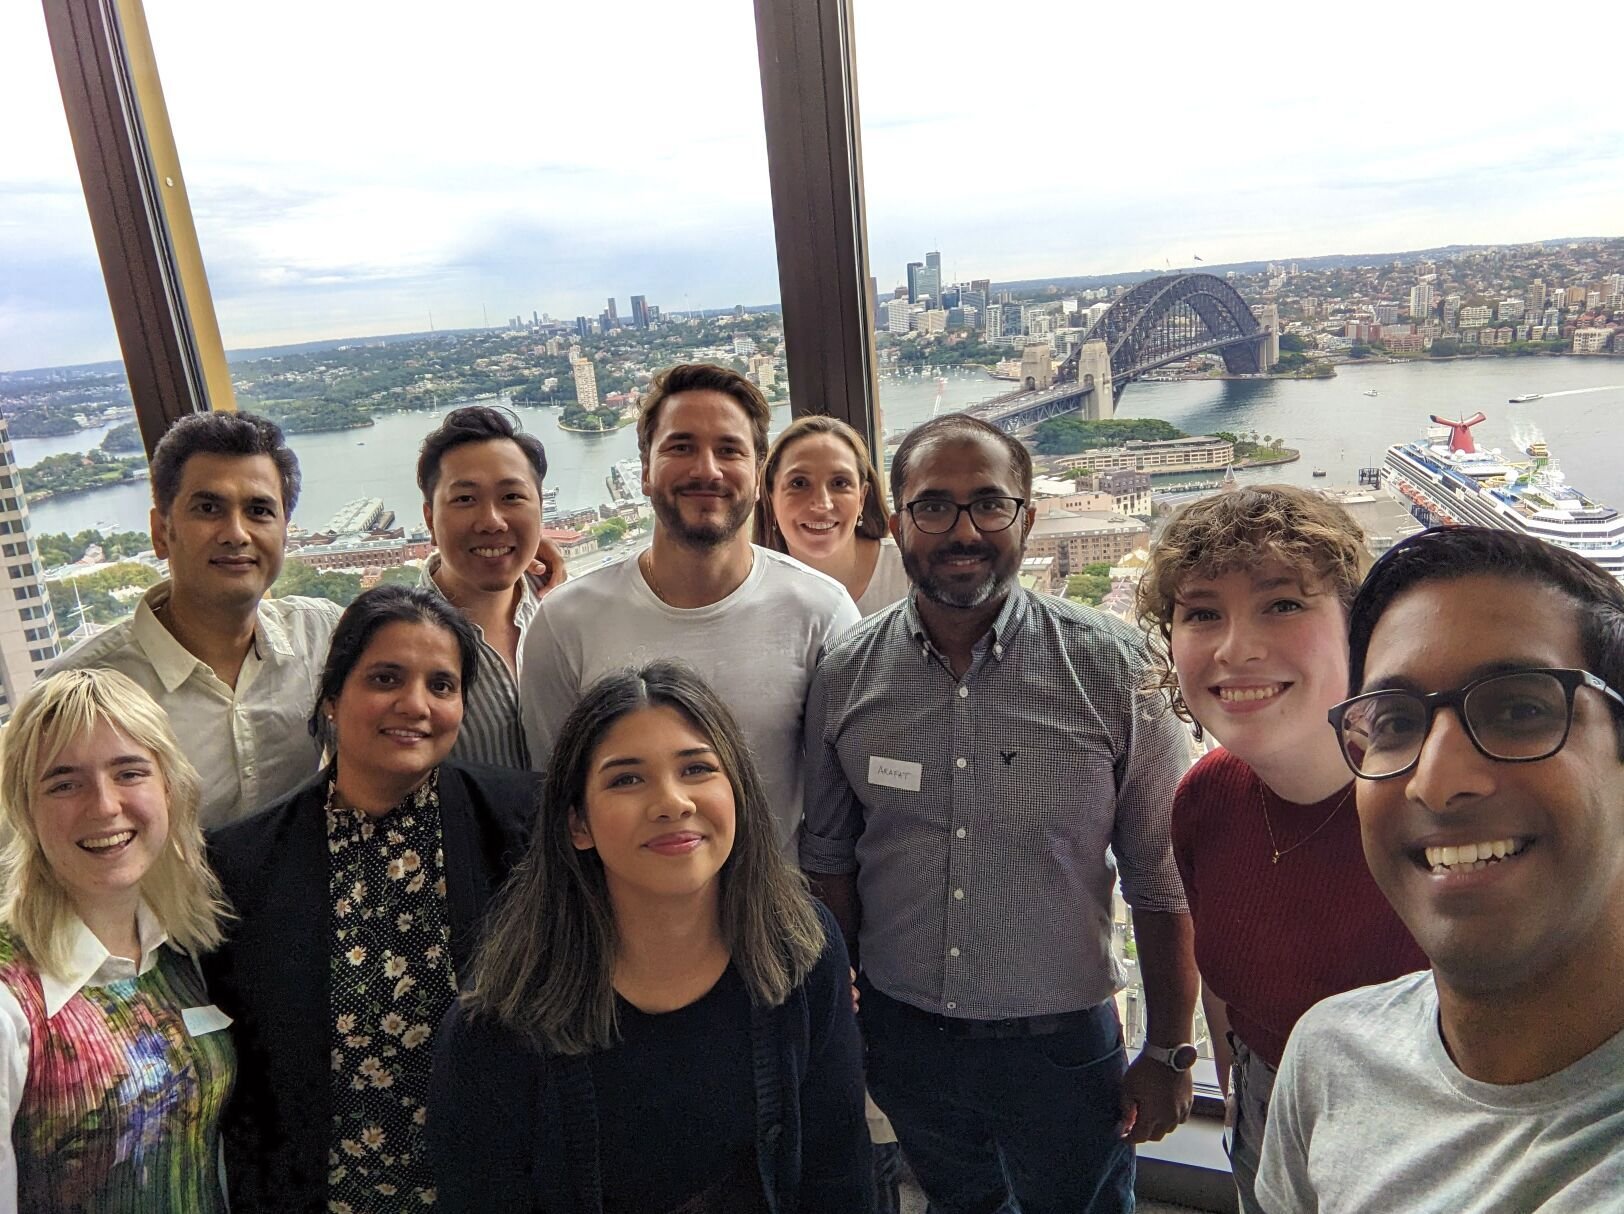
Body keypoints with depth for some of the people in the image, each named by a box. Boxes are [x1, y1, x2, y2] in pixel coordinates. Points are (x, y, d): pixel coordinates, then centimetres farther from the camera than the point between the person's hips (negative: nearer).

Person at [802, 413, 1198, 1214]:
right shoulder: (845, 676, -8)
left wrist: (1168, 1054, -4)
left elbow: (1160, 880, -8)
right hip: (903, 1040, 3)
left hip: (1062, 1044, -2)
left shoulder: (1112, 668, -15)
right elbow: (829, 860, 3)